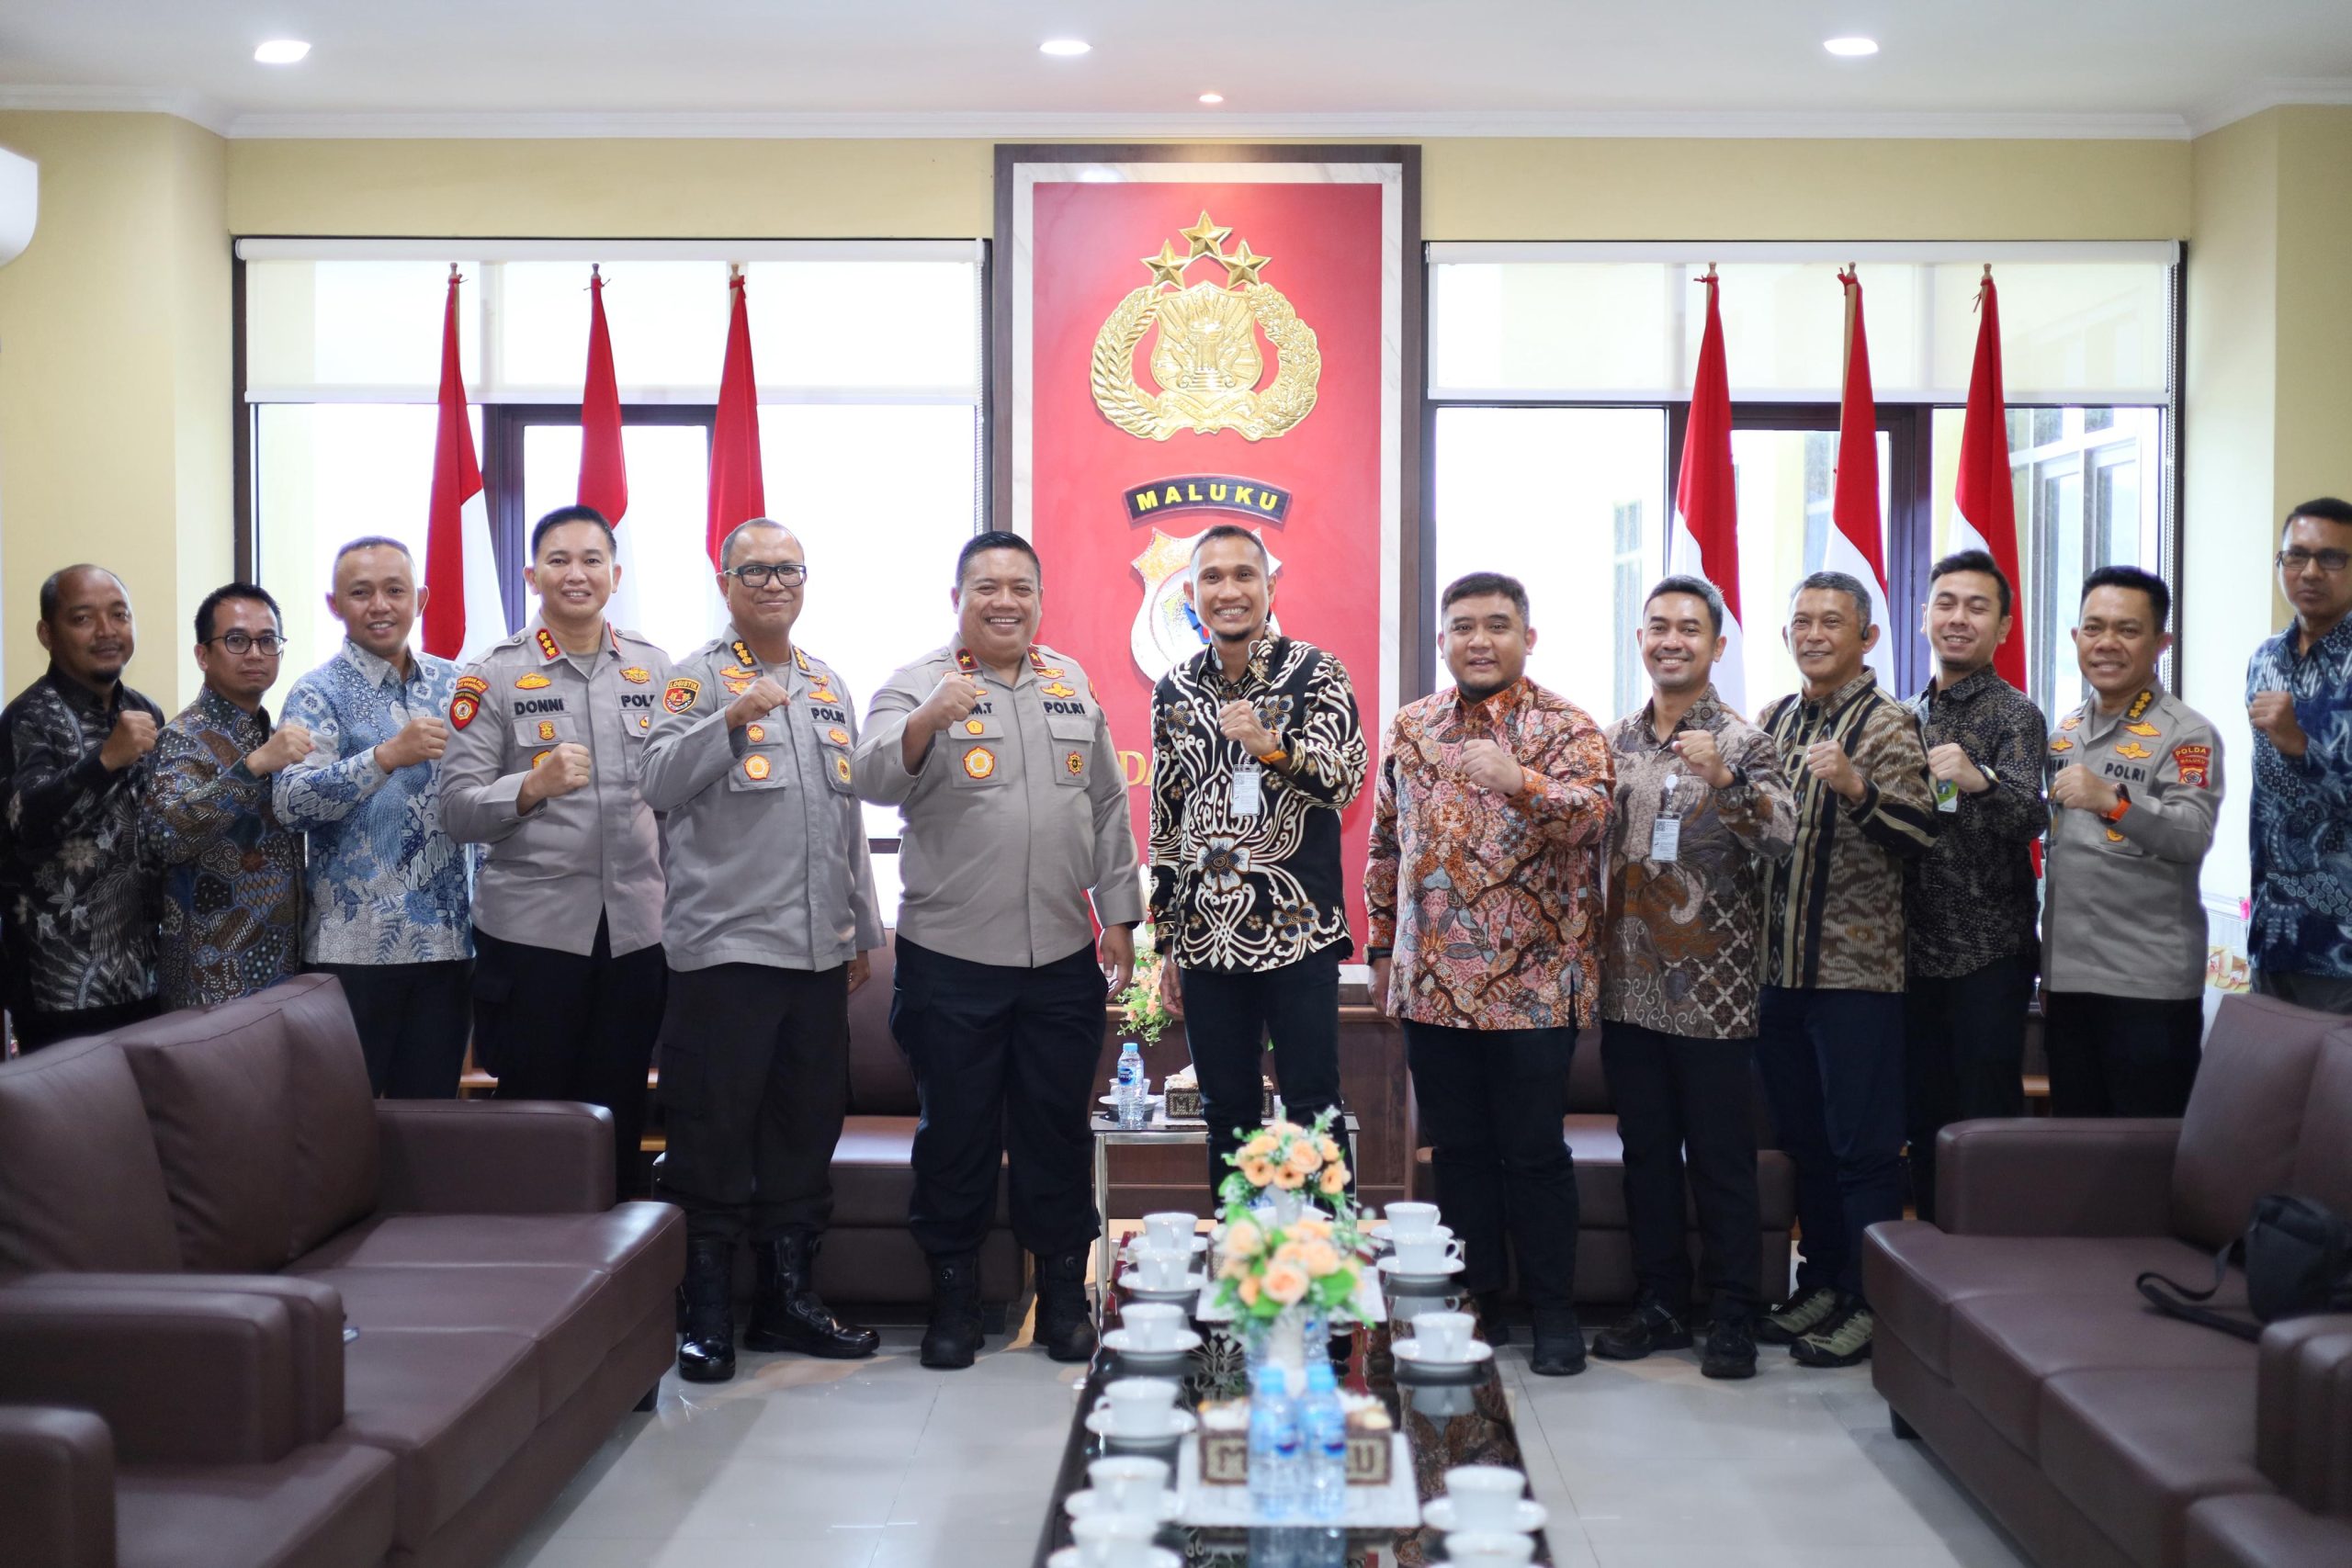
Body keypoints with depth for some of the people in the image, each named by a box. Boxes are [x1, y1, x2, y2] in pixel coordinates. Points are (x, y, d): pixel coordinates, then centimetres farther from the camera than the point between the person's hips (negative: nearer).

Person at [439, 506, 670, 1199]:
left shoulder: (654, 667, 9)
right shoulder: (493, 676, 0)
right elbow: (456, 810, -5)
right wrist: (533, 786, -23)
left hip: (636, 927, 3)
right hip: (532, 927, -2)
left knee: (621, 1116, 9)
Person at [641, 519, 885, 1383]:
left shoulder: (829, 685, 17)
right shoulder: (697, 677, -1)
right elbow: (660, 783, -15)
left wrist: (861, 931, 20)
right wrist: (733, 720, -29)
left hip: (817, 951, 6)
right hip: (724, 945, -6)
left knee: (807, 1125, 11)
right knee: (714, 1132, -2)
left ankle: (788, 1296, 23)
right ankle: (707, 1314, 8)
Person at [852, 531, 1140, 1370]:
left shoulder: (1073, 684, 12)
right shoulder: (919, 686, -2)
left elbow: (1108, 808, 15)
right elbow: (873, 779, -19)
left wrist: (1118, 914, 11)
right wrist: (927, 722, -37)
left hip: (1063, 958, 4)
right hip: (952, 956, -3)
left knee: (1059, 1132, 11)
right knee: (957, 1134, 5)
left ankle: (1063, 1296, 23)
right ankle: (953, 1299, 19)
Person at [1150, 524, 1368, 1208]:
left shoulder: (1316, 674, -1)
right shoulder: (1174, 691, 10)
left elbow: (1346, 780, -12)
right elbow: (1165, 824, 14)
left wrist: (1271, 746, -31)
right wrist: (1166, 943, 13)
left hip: (1299, 933, -3)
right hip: (1207, 938, 4)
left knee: (1313, 1111, -1)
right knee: (1227, 1116, 10)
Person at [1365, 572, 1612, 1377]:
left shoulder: (1565, 727, -4)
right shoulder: (1410, 728, 10)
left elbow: (1590, 815, -22)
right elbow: (1386, 846, 16)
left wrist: (1520, 782, -40)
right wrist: (1381, 948, 15)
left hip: (1531, 985, -4)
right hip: (1432, 982, 4)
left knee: (1533, 1152, 3)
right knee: (1456, 1149, 11)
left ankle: (1553, 1311, 16)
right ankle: (1476, 1300, 23)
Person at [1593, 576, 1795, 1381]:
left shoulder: (1744, 743, -5)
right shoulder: (1615, 742, 10)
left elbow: (1782, 836, -20)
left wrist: (1724, 778, -35)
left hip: (1712, 993, -5)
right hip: (1630, 988, 5)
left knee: (1723, 1161, 2)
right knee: (1646, 1153, 12)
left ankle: (1733, 1317, 12)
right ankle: (1660, 1305, 23)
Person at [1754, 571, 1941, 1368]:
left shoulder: (1887, 723, -7)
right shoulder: (1773, 720, 13)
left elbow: (1921, 831, -20)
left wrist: (1856, 787, -35)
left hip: (1856, 966, -7)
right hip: (1779, 963, 7)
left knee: (1863, 1144, -1)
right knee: (1802, 1137, 14)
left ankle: (1867, 1303, 8)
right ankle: (1823, 1282, 25)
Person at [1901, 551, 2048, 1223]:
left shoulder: (2013, 714, -8)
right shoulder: (1908, 716, 12)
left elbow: (2030, 816, -25)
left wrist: (1978, 779, -43)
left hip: (1988, 954, -6)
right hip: (1917, 952, 7)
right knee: (1922, 1123, 13)